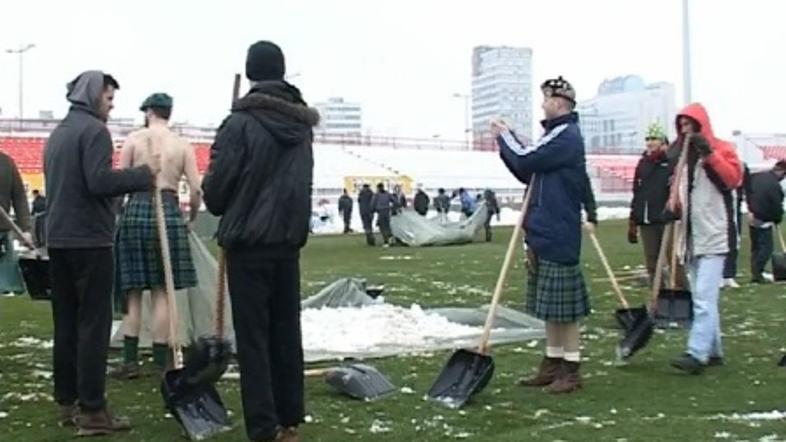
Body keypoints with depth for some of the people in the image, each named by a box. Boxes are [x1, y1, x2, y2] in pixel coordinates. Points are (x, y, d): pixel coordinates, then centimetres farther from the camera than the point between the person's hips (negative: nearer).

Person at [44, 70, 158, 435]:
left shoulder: (58, 133, 18)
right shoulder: (94, 129, -9)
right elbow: (99, 181, -21)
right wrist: (144, 174, -11)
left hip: (58, 238, 9)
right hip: (89, 240, -9)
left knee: (66, 323, 11)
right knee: (93, 324, -6)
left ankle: (67, 402, 16)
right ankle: (92, 411, -5)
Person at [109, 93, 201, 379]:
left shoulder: (134, 139, 2)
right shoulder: (182, 145, 4)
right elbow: (196, 190, -1)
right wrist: (191, 217, 16)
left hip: (136, 210, 0)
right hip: (168, 212, 0)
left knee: (132, 289, 8)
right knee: (162, 291, 6)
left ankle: (130, 359, 7)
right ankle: (161, 361, 8)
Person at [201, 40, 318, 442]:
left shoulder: (240, 124, -13)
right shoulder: (302, 124, 7)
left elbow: (215, 190, -9)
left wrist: (219, 204, 12)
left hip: (248, 243, -6)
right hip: (289, 240, 6)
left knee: (253, 337, -1)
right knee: (287, 331, 13)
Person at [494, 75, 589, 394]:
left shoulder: (565, 136, -14)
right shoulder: (556, 135, 17)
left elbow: (524, 162, -19)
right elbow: (530, 173, 17)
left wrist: (504, 136, -1)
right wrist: (507, 140, 7)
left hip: (558, 235, -10)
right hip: (544, 233, 10)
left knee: (564, 306, -4)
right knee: (550, 306, 14)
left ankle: (571, 371, 4)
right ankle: (553, 363, 22)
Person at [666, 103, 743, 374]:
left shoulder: (721, 149, -3)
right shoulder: (684, 156, 17)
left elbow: (734, 178, -19)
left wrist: (710, 154, -26)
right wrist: (673, 206, 1)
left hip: (713, 238, -7)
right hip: (692, 239, 8)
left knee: (704, 298, -14)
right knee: (703, 299, 12)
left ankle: (697, 354, -19)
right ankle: (713, 352, 20)